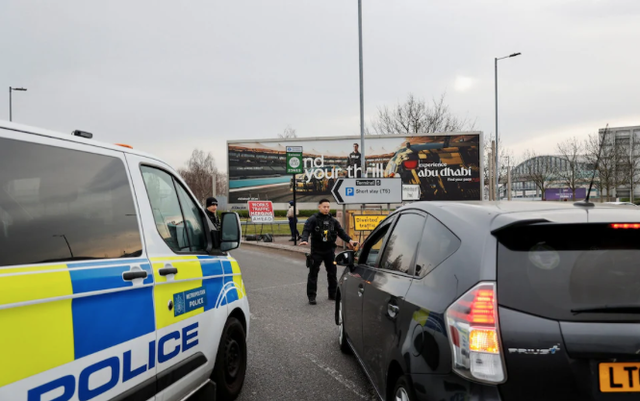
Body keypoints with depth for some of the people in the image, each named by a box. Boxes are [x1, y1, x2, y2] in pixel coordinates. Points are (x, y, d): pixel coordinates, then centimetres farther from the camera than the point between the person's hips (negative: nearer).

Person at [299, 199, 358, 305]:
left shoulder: (333, 220, 8)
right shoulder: (312, 219, -6)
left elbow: (341, 231, 6)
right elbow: (306, 230, -17)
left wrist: (349, 240, -9)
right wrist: (304, 240, -37)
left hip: (330, 251, 4)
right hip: (316, 251, -4)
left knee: (332, 272, 11)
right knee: (313, 273, -2)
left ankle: (333, 294, 25)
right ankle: (311, 296, 5)